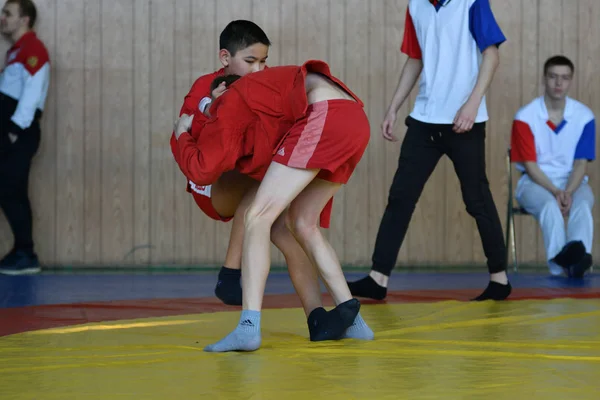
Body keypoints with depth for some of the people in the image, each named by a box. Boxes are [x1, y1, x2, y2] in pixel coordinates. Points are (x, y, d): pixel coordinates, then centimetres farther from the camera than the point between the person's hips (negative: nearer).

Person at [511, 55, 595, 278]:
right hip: (536, 182, -2)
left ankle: (577, 257, -58)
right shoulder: (525, 117, -7)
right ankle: (561, 261, -62)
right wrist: (555, 192, -23)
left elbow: (581, 162, -2)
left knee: (582, 205, -33)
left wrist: (568, 192, -21)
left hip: (572, 182, 2)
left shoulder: (584, 116, -1)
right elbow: (530, 165, -7)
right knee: (550, 206, -36)